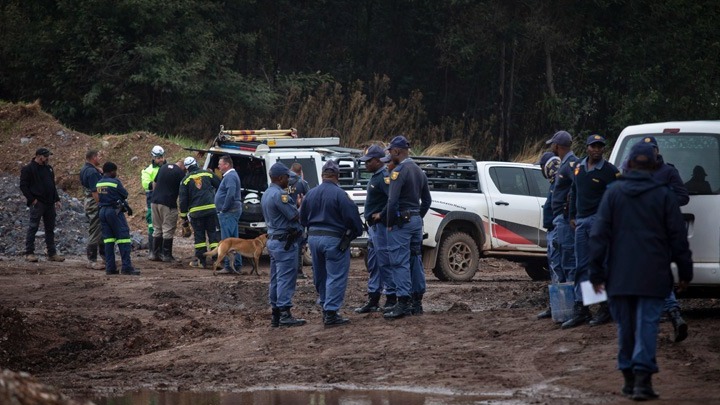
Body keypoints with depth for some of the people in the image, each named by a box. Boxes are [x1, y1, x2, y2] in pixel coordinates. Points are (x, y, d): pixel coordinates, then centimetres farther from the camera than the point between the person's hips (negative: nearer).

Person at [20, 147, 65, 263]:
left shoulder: (48, 168, 16)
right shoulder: (28, 169, -6)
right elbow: (23, 186, -9)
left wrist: (56, 199, 15)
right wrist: (32, 199, -15)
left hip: (49, 203, 7)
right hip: (37, 203, -7)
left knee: (50, 229, 9)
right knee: (33, 227, -5)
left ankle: (52, 253, 13)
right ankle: (29, 253, -1)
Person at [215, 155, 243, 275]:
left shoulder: (230, 177, -15)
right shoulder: (231, 175, 19)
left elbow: (231, 194, -28)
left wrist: (224, 209, -20)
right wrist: (223, 209, 19)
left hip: (229, 212, -11)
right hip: (234, 211, 11)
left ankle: (228, 266, -11)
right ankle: (237, 265, 16)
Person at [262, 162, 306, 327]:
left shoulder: (266, 194, 14)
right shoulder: (279, 194, -18)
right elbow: (294, 216, -19)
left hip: (273, 239, 10)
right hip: (285, 241, -10)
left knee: (276, 279, 12)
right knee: (286, 278, -8)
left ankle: (276, 314, 14)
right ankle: (285, 315, -10)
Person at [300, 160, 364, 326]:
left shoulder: (310, 194, 6)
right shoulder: (339, 194, -15)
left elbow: (303, 219, 13)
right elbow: (352, 218, -15)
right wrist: (356, 231, 3)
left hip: (314, 238, 7)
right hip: (334, 240, -7)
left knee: (320, 276, 18)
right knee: (336, 277, -3)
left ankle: (326, 308, 27)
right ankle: (331, 314, -8)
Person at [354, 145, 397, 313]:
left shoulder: (384, 177, -16)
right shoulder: (375, 177, 16)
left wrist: (381, 214, -22)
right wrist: (370, 217, 11)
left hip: (381, 227, -11)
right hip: (373, 228, 11)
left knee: (385, 263, -6)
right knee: (373, 266, 13)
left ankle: (391, 299, 0)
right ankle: (373, 301, 18)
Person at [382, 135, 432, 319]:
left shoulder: (399, 171, -15)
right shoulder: (419, 171, 14)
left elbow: (392, 201, -21)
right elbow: (427, 200, 20)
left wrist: (390, 223, -11)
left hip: (401, 222, -9)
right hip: (416, 221, 9)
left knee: (400, 262, -8)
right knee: (415, 261, 12)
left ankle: (403, 303, -13)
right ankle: (416, 303, 16)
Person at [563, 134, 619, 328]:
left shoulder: (609, 171, -7)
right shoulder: (578, 167, 13)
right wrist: (572, 216, 18)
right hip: (581, 221, 7)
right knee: (581, 267, 7)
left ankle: (605, 308, 3)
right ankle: (580, 310, 10)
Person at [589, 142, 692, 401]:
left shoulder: (613, 194, 4)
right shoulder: (663, 195, 1)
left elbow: (599, 235, 2)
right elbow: (678, 237, 3)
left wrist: (596, 272, 5)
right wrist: (685, 271, 10)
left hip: (620, 275, 2)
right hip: (652, 277, -2)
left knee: (625, 326, 11)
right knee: (647, 324, -4)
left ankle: (628, 376, 17)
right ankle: (642, 377, -15)